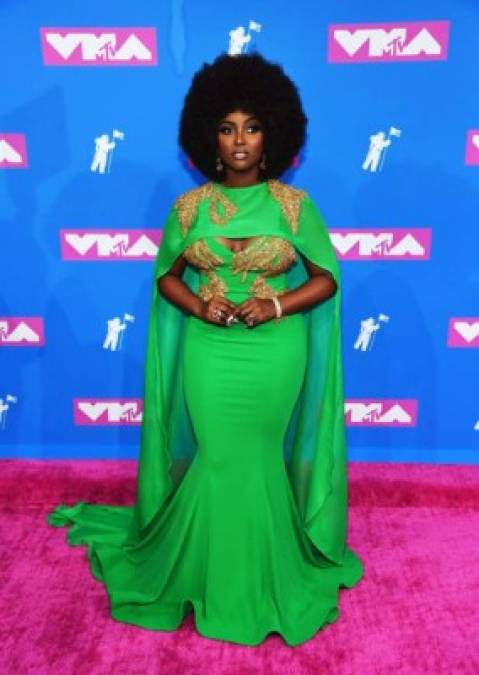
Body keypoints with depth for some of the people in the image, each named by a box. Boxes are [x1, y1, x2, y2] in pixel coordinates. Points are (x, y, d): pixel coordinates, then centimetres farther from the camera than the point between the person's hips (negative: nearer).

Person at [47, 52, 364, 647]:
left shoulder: (294, 204, -3)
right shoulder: (190, 206, 1)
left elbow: (326, 278, -1)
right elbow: (166, 275, 8)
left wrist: (276, 306, -16)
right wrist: (198, 305, -12)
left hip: (276, 352, 0)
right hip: (209, 351, 1)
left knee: (257, 458, 11)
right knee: (219, 459, 8)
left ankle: (259, 570, 36)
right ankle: (223, 578, 32)